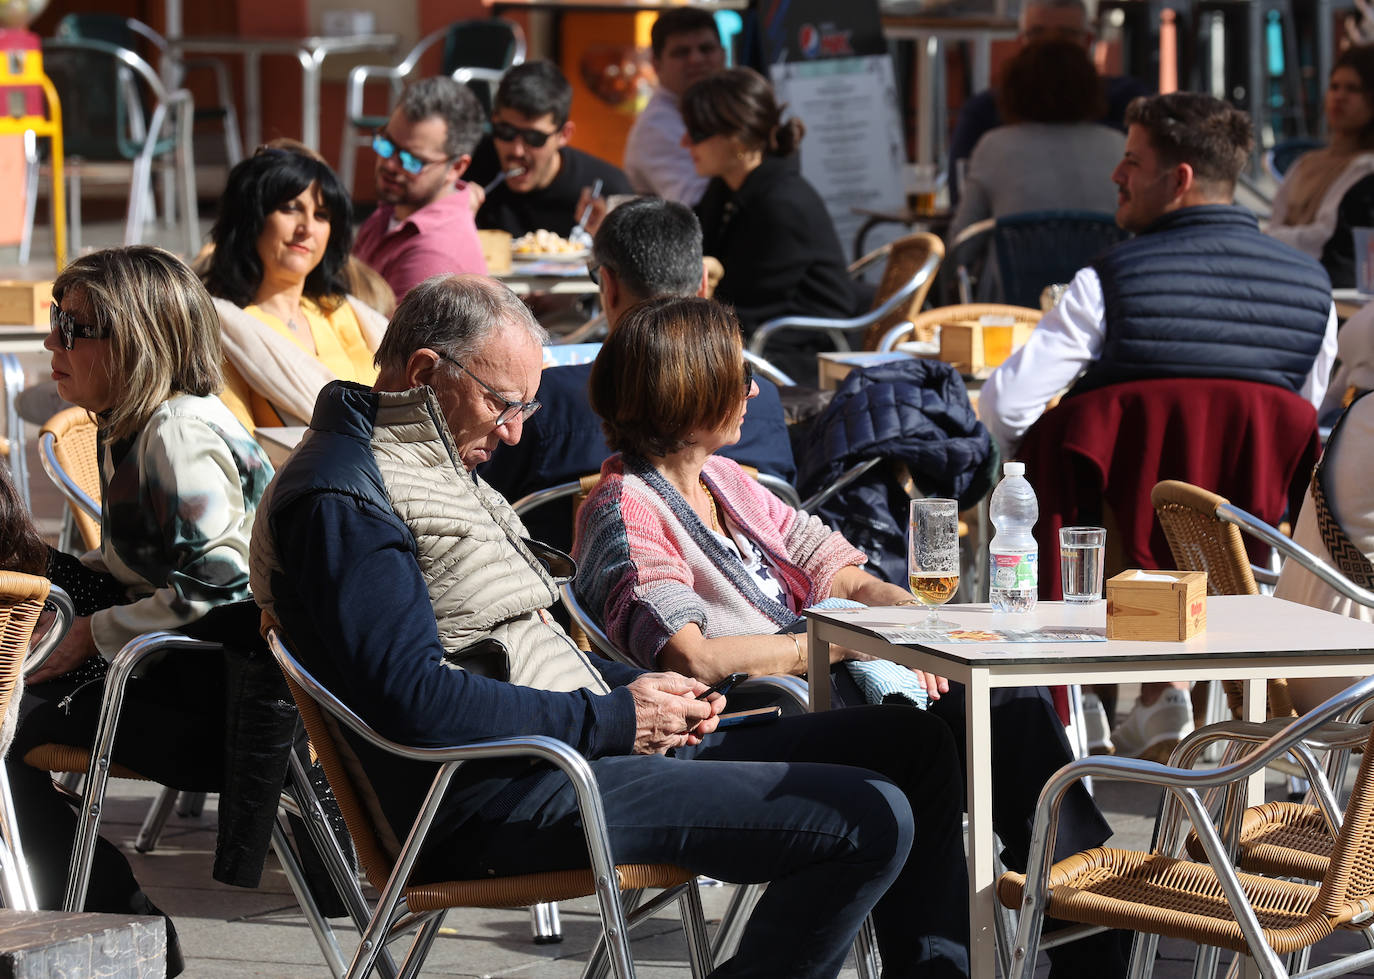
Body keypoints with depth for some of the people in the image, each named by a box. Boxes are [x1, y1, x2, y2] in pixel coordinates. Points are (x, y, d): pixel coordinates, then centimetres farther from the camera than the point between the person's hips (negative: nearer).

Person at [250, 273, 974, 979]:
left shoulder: (437, 465, 22)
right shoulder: (337, 501, -12)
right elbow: (417, 703, -23)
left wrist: (643, 689, 8)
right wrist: (613, 720, -16)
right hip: (495, 799, -11)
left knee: (913, 745, 10)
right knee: (868, 822, -22)